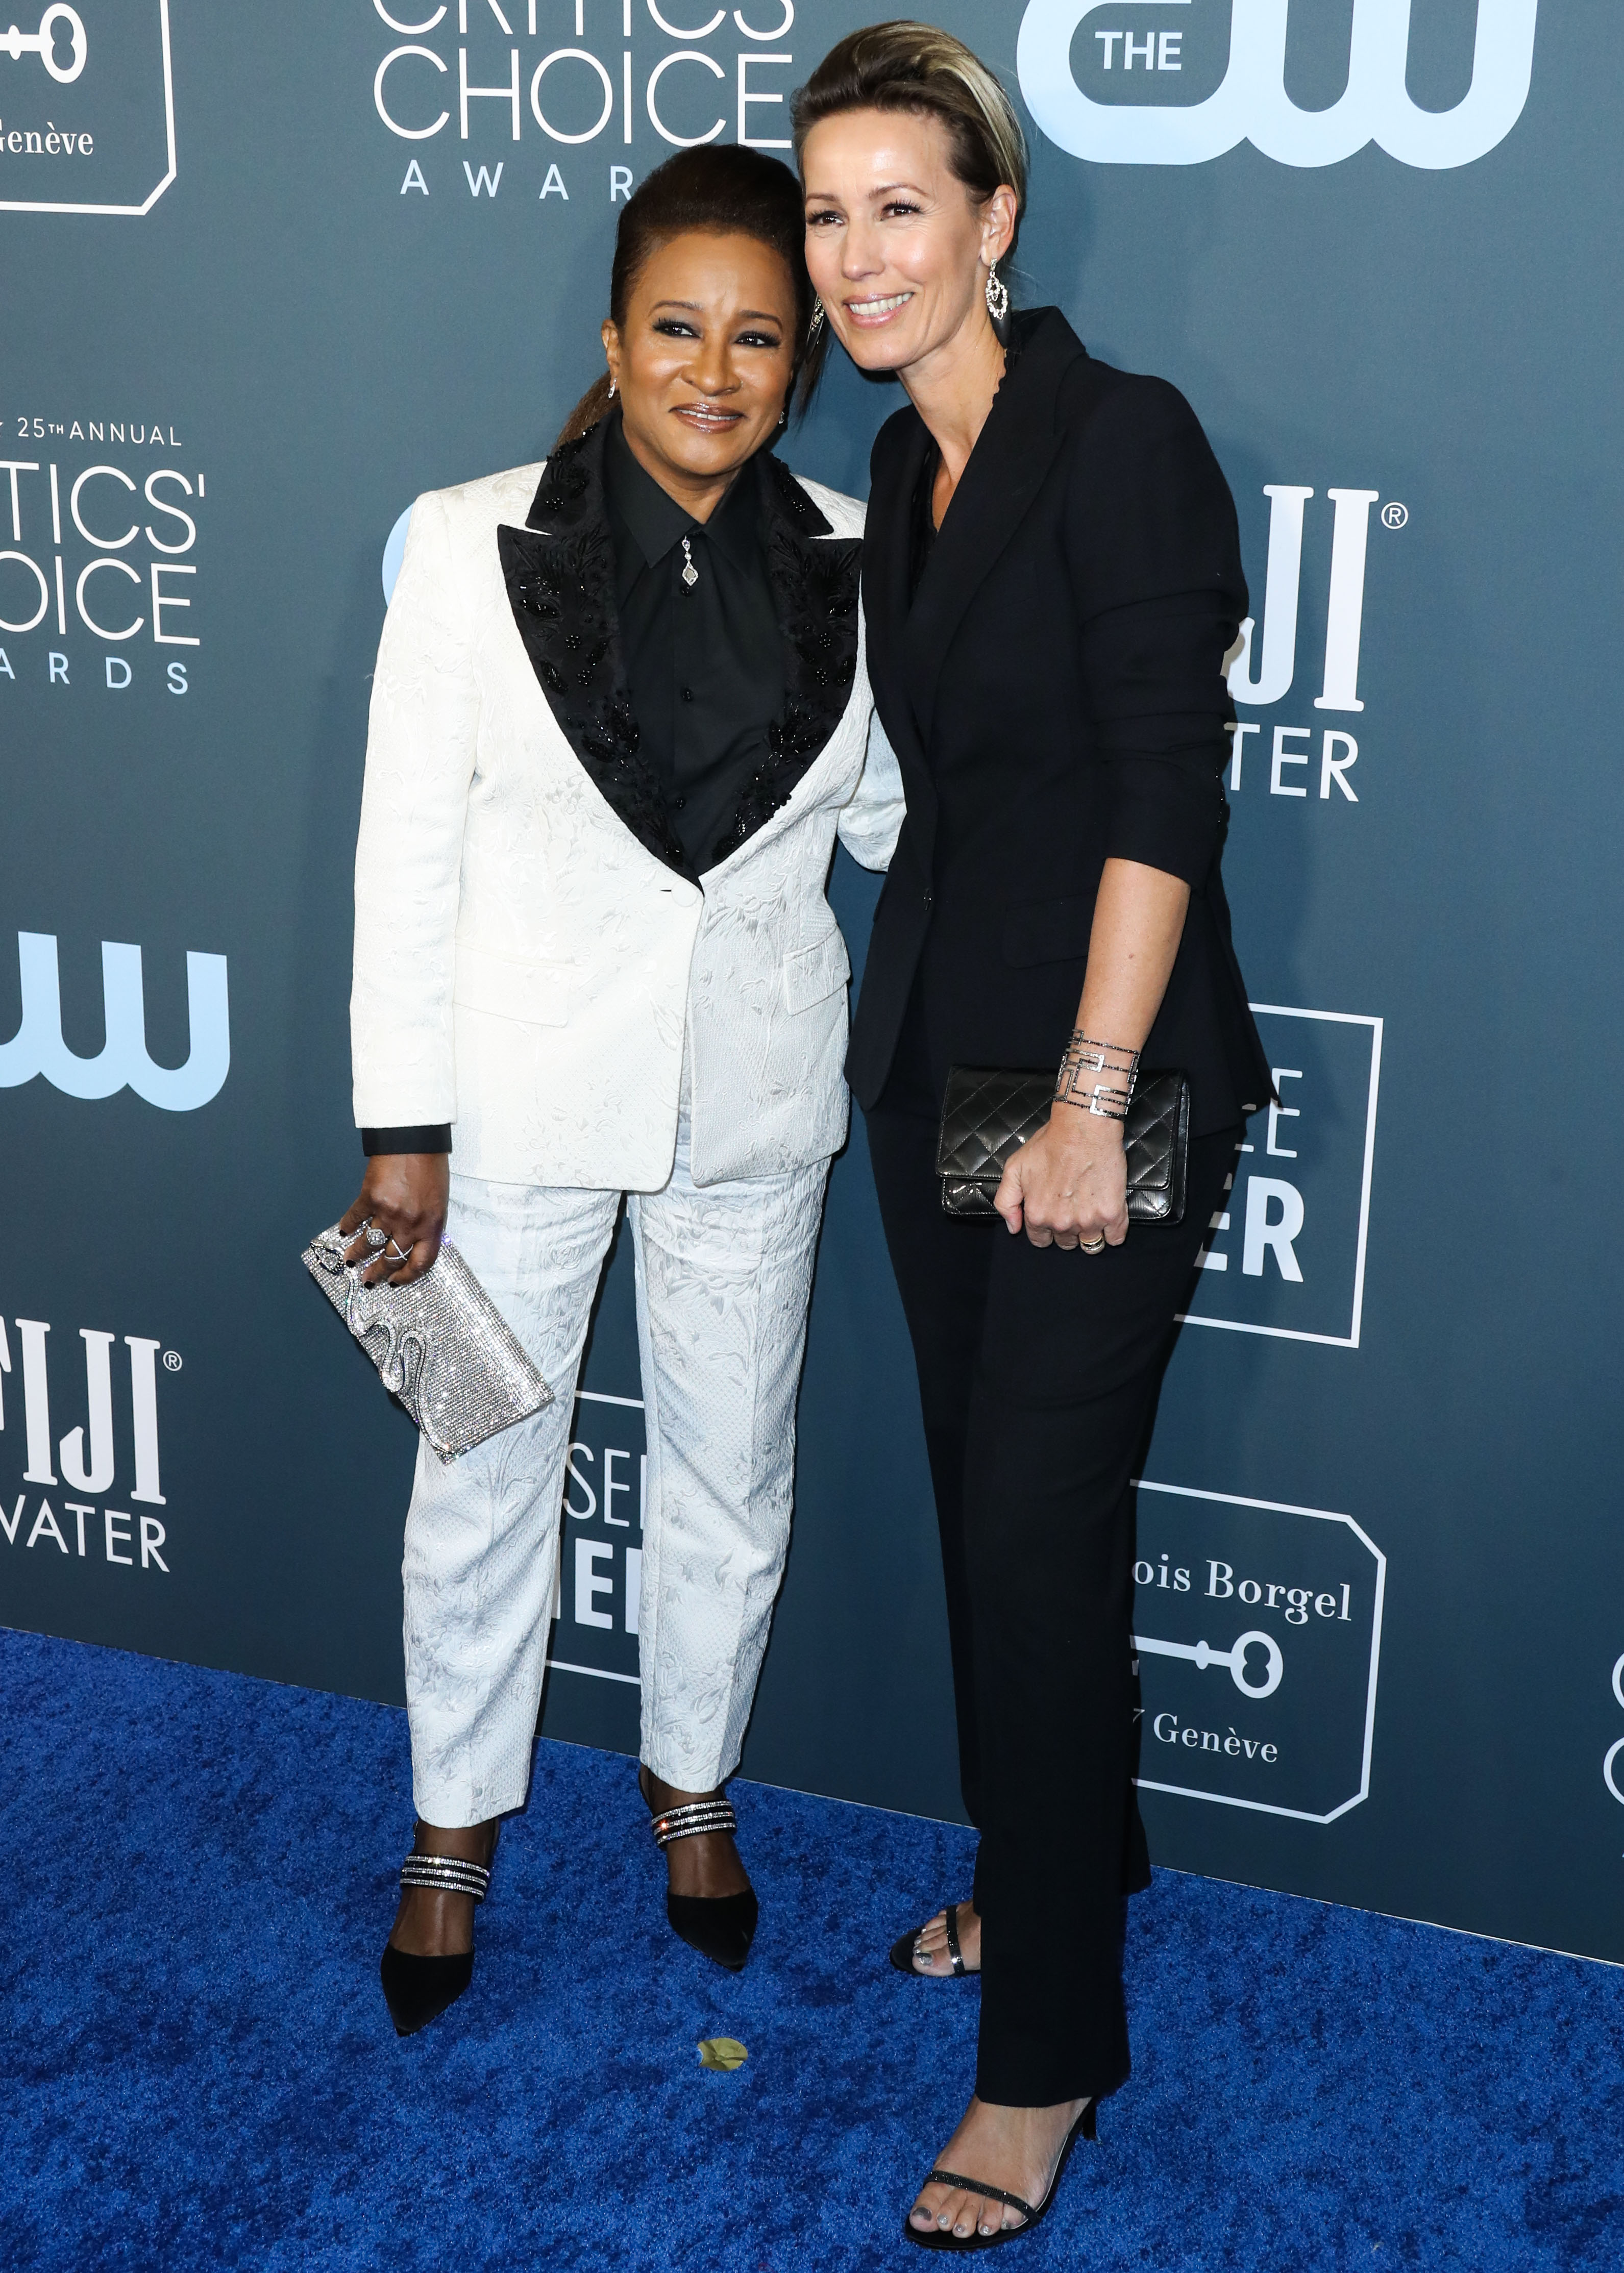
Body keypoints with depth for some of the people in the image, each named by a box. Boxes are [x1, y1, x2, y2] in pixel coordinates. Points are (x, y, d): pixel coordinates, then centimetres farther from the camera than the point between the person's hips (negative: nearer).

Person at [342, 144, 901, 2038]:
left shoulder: (845, 564, -5)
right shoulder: (473, 545, -12)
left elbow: (886, 810, 7)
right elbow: (406, 852, -9)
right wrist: (403, 1128, -10)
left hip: (754, 1099, 3)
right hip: (525, 1096, -2)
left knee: (731, 1474, 18)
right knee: (483, 1478, 12)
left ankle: (692, 1784, 43)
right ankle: (457, 1826, 36)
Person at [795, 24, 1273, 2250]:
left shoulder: (1124, 437, -13)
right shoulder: (903, 472, 11)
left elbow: (1167, 792, -18)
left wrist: (1092, 1096, -21)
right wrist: (931, 1020, 15)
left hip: (1104, 1063, -8)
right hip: (938, 1043, 8)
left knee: (1036, 1523, -5)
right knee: (981, 1490, 16)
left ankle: (1051, 2049, 9)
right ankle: (1062, 1860, 38)